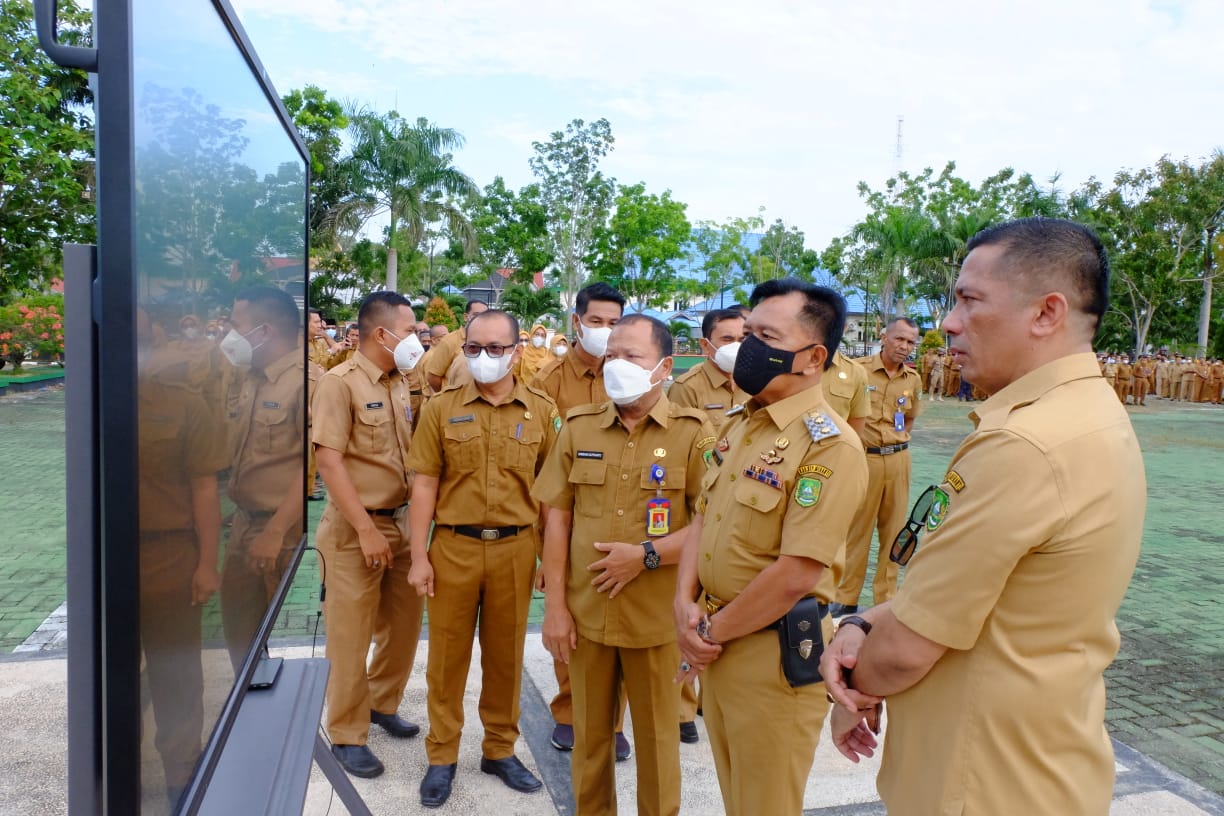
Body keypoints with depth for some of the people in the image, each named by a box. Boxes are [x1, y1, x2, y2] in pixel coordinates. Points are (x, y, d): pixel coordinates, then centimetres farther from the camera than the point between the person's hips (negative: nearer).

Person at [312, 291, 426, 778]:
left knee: (404, 622, 17)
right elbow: (329, 460, -18)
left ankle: (382, 703, 38)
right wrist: (366, 529, -20)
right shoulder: (340, 383, -12)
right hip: (356, 529, -7)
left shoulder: (401, 384, 8)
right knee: (351, 635, 4)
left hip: (401, 522, 7)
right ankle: (347, 736, 19)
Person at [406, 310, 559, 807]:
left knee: (506, 654, 13)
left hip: (515, 548, 1)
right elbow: (424, 486, -1)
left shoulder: (542, 411, 0)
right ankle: (442, 756, 26)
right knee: (448, 654, 10)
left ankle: (500, 749, 31)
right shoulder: (441, 408, -1)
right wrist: (419, 556, -4)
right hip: (453, 547, 0)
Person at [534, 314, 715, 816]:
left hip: (657, 617, -3)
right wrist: (554, 605, 0)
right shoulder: (578, 427, 3)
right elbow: (558, 517, 3)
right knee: (589, 733, 18)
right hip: (585, 612, 3)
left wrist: (647, 555, -18)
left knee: (656, 736, 14)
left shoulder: (692, 433, -7)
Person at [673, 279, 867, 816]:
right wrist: (686, 604, -4)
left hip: (774, 650, -8)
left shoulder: (829, 445, -21)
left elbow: (797, 574, -25)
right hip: (716, 643, 8)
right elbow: (703, 517, 11)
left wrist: (713, 630, -14)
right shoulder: (738, 425, 6)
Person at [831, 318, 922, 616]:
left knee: (894, 529, 10)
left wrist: (899, 442, 10)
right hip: (864, 457, -4)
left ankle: (886, 596, 23)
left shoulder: (913, 379, 8)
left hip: (898, 458, 5)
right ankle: (846, 599, 15)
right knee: (857, 528, 3)